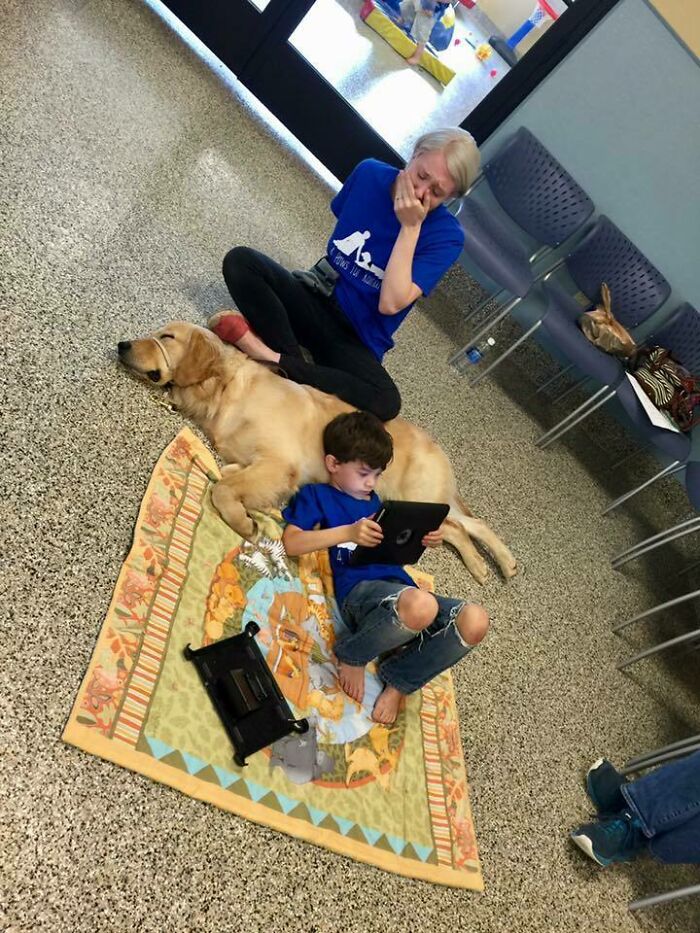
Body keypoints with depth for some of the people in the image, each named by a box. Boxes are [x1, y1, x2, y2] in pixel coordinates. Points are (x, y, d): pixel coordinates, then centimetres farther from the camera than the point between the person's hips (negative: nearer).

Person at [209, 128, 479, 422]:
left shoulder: (446, 235, -14)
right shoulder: (370, 173, -3)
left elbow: (390, 303, -24)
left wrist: (410, 226, -25)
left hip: (356, 338, -3)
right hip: (316, 298, 4)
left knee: (385, 402, -35)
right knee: (240, 260, -20)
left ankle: (270, 357, -30)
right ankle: (295, 362, -29)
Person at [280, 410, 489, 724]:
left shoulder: (374, 501, 30)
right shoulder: (316, 495, 11)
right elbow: (291, 543, -5)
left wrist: (424, 541, 7)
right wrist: (348, 532, -17)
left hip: (399, 587, 7)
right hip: (358, 589, -6)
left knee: (475, 621, -21)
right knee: (421, 606, -41)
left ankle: (398, 680, -1)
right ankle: (351, 654, -8)